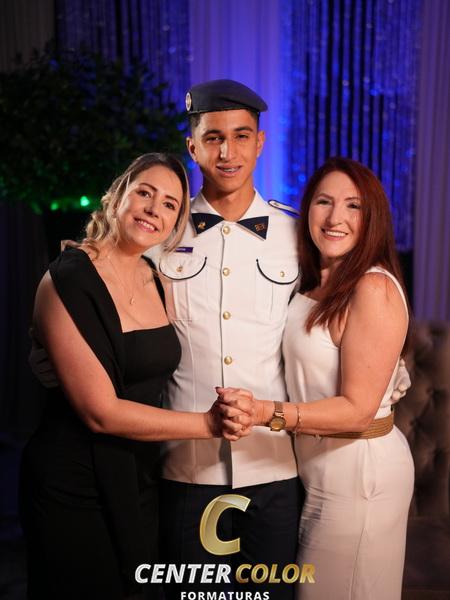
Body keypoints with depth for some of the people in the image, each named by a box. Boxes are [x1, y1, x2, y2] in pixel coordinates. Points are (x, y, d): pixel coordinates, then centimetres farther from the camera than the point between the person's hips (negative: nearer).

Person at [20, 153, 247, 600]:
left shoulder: (155, 279, 3)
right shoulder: (68, 278, -18)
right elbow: (101, 412, -22)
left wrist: (223, 409, -6)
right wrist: (209, 424, -18)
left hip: (139, 481, 7)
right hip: (74, 487, -6)